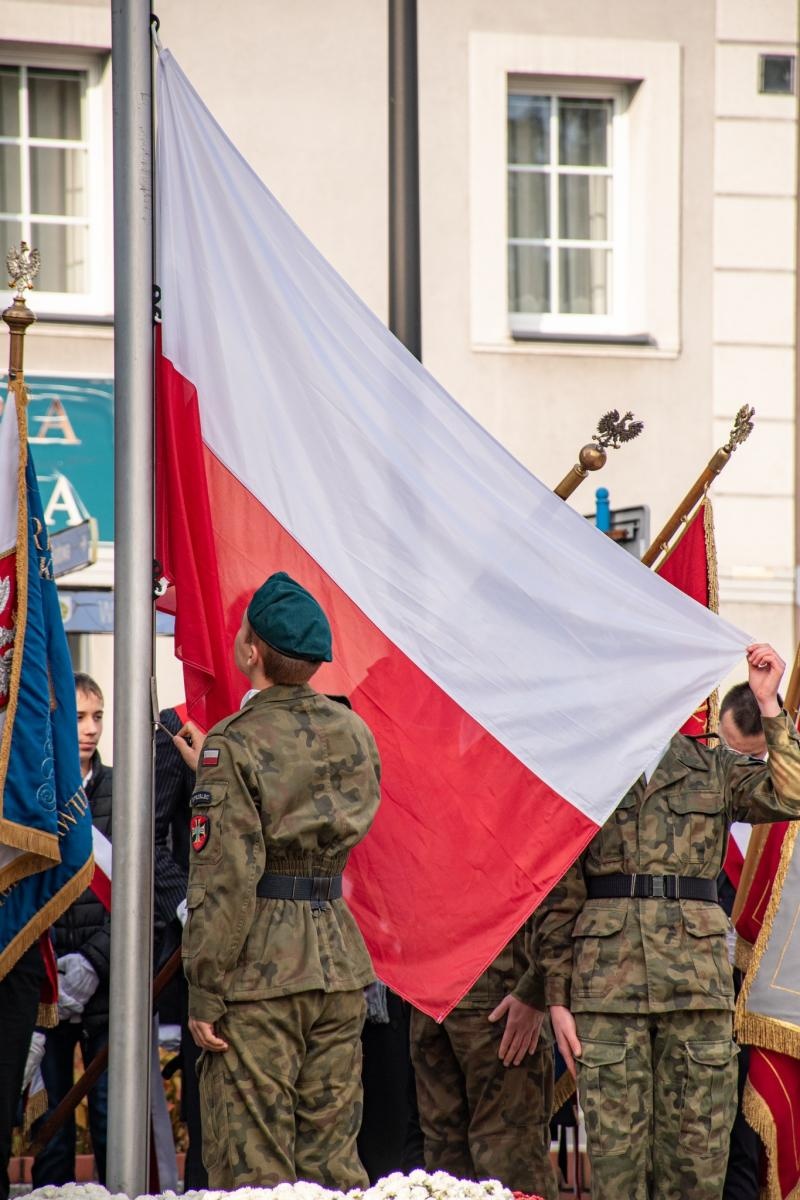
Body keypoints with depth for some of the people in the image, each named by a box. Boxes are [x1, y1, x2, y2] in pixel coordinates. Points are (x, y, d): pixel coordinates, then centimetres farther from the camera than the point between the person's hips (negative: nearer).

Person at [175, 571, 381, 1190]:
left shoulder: (236, 745, -12)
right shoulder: (355, 734, 8)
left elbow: (225, 878, -16)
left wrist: (205, 992, -11)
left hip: (258, 974, -6)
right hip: (339, 959, 6)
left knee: (252, 1164, -3)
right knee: (334, 1157, 10)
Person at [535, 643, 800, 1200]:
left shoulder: (716, 768, 13)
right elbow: (559, 895, 8)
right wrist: (557, 996, 2)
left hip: (698, 971, 1)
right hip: (607, 979, -1)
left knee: (697, 1148, 0)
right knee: (615, 1143, -4)